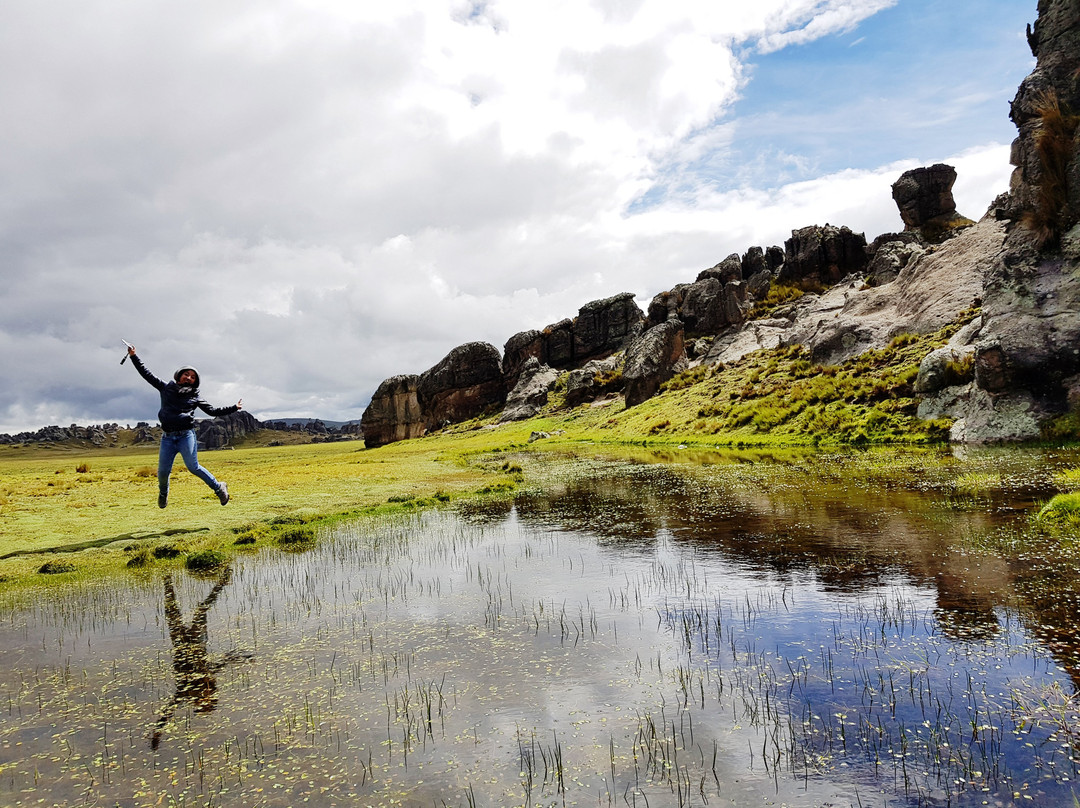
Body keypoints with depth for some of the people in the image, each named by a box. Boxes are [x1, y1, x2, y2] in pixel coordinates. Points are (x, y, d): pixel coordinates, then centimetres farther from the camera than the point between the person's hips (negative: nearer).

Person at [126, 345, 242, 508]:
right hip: (167, 437, 2)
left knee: (193, 467, -11)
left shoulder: (194, 397, 11)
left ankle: (219, 487, 3)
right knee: (163, 471, 0)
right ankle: (163, 492, 32)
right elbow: (146, 374, 17)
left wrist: (234, 408, 5)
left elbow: (212, 410, 10)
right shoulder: (166, 387, 15)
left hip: (186, 435, -2)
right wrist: (134, 356, 13)